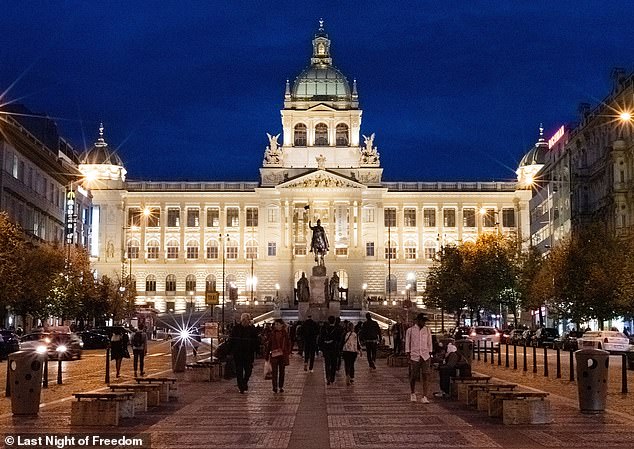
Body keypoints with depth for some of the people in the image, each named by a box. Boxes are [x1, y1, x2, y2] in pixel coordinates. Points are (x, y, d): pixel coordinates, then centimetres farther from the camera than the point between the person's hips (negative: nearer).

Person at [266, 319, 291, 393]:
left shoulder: (285, 333, 2)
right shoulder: (272, 333, 1)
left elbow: (288, 344, 5)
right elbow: (268, 345, 4)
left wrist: (288, 354, -3)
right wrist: (266, 355, 3)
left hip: (283, 355, 1)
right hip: (274, 355, -1)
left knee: (282, 371, 9)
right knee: (275, 372, -5)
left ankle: (281, 387, 18)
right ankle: (275, 387, -1)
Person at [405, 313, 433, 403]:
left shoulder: (427, 330, 9)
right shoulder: (410, 330, 2)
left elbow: (430, 344, 14)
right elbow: (407, 344, 4)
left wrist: (430, 355, 8)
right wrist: (408, 356, -2)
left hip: (425, 356, 2)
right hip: (414, 356, -1)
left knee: (426, 376, -10)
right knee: (413, 376, 5)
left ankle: (424, 397, -10)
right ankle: (412, 394, 29)